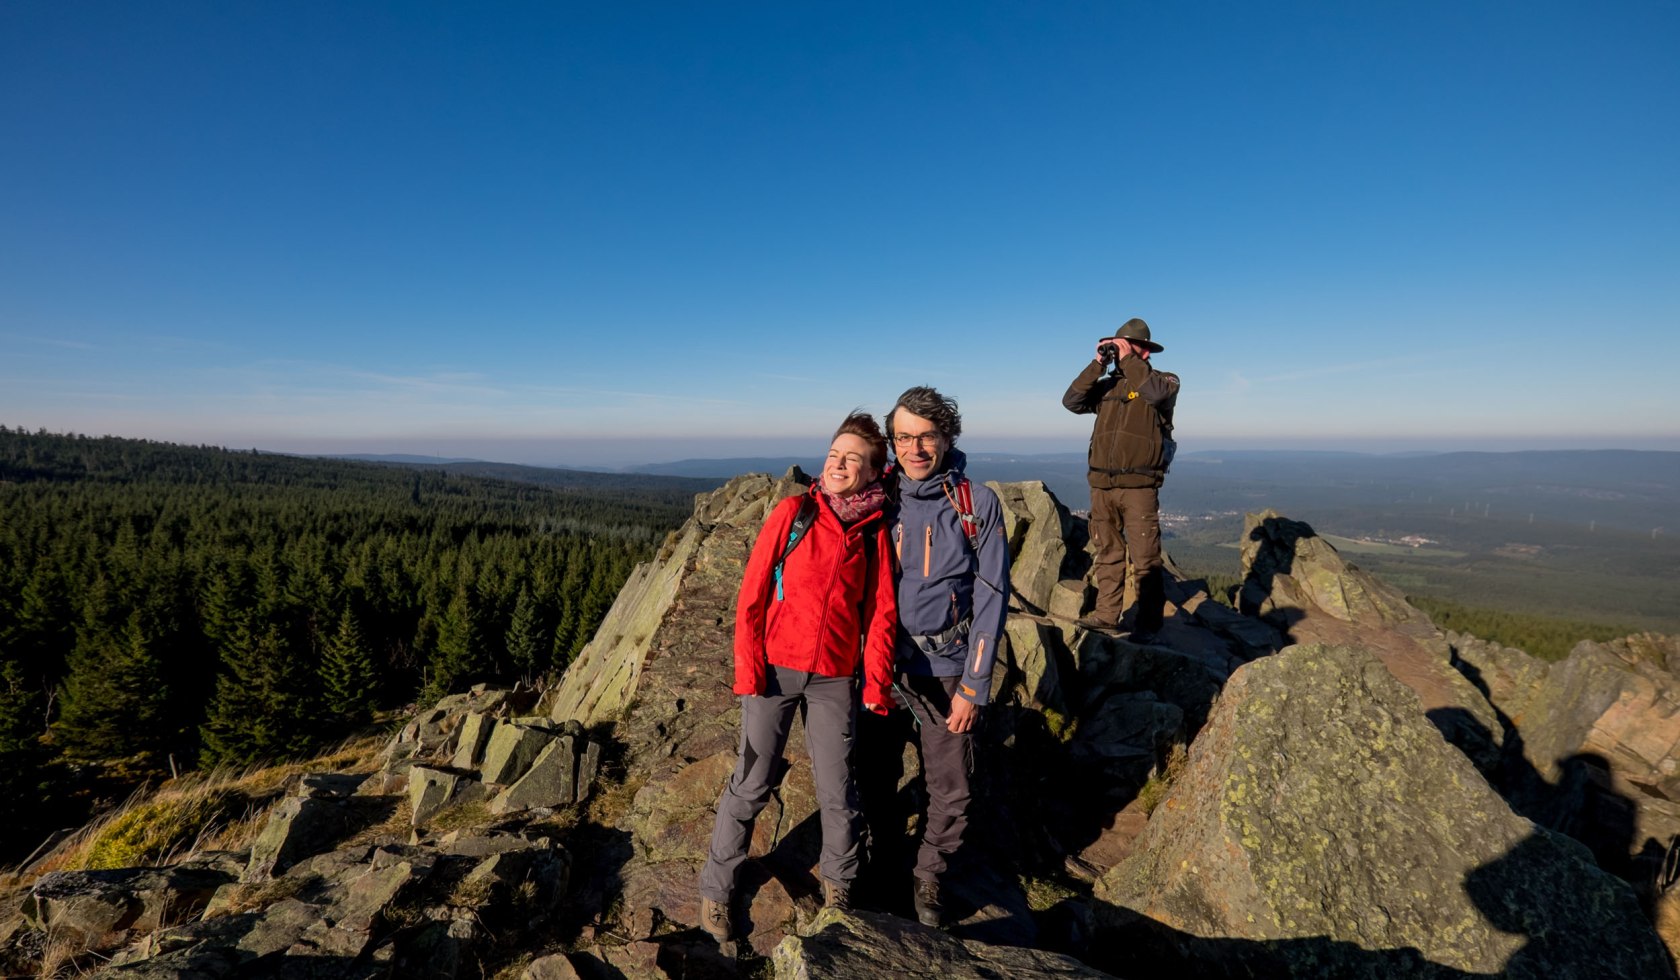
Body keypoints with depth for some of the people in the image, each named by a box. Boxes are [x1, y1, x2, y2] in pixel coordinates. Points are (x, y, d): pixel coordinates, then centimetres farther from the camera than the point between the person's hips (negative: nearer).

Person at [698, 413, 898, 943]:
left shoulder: (875, 532, 1)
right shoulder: (793, 512, -4)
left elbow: (881, 613, 5)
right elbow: (752, 592, -4)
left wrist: (876, 682, 0)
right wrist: (748, 665, -9)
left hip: (835, 680, 2)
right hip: (775, 670, -1)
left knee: (838, 792, 9)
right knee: (752, 785, 7)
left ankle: (838, 884, 35)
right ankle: (716, 889, 27)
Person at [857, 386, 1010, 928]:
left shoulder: (977, 505, -8)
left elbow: (990, 598, -7)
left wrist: (974, 686, -9)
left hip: (946, 671, -1)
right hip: (881, 666, 2)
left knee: (950, 794, 9)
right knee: (875, 779, 15)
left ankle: (929, 877, 37)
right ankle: (881, 854, 44)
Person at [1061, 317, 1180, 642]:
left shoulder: (1165, 380, 5)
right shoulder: (1107, 385, 17)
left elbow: (1156, 392, -19)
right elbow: (1072, 402, 3)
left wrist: (1128, 360, -10)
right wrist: (1098, 365, -1)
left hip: (1139, 486, -5)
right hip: (1101, 485, 5)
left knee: (1145, 560, -4)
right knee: (1107, 554, 10)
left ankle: (1148, 623, 3)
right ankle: (1106, 615, 18)